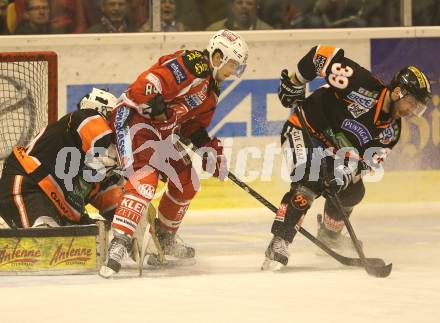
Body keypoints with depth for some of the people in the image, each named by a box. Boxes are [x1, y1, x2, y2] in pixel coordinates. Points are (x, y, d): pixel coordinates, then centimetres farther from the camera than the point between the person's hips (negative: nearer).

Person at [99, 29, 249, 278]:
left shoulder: (211, 90, 16)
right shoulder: (193, 64, -17)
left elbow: (195, 127, 19)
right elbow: (148, 84, -28)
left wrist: (211, 149, 5)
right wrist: (160, 111, -28)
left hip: (164, 132, 11)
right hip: (136, 117, -11)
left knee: (187, 182, 16)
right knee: (145, 180, -26)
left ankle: (165, 237, 35)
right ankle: (119, 243, -34)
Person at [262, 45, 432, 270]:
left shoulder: (391, 130, -4)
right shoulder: (364, 86, -27)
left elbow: (370, 159, -6)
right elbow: (324, 54, -26)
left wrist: (346, 173, -26)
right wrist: (295, 83, -18)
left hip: (331, 149, 8)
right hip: (303, 131, -8)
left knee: (353, 191, 11)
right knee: (310, 182, -28)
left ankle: (329, 236, 39)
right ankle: (279, 243, -34)